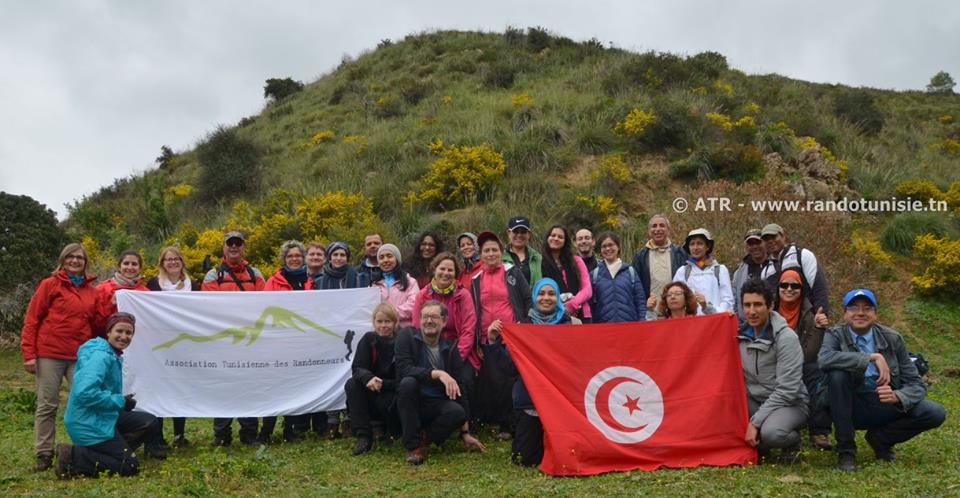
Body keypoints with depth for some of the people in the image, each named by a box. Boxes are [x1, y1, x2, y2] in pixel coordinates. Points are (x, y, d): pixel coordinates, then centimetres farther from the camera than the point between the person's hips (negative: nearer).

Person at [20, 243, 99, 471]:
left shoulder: (92, 291, 12)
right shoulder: (49, 285, 2)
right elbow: (31, 320, -1)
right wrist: (29, 354, -7)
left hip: (80, 356, 3)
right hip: (49, 354, -3)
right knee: (47, 405, 3)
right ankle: (44, 454, 13)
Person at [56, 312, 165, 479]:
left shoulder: (114, 356, 12)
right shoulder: (100, 356, -19)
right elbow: (85, 392, -31)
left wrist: (121, 401, 5)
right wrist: (120, 401, -20)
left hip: (104, 417, 9)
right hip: (88, 424, -9)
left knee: (149, 422, 8)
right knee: (129, 467, -7)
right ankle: (73, 457, -8)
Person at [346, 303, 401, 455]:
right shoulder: (368, 339, -3)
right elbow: (357, 368, -13)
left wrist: (382, 384, -31)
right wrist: (368, 378, -35)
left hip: (394, 394, -3)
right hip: (370, 398, 3)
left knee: (389, 402, -34)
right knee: (352, 384, -22)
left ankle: (395, 431, 0)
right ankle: (363, 435, -21)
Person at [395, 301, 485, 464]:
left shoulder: (450, 349, 2)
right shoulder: (407, 336, -5)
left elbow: (459, 389, 1)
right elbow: (404, 368, -21)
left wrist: (465, 433, 0)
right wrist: (438, 374, -32)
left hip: (437, 405, 2)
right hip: (411, 404, -1)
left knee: (457, 412, -30)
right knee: (408, 382, -33)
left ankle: (425, 442, -3)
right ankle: (412, 446, -21)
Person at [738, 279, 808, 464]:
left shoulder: (786, 337, -15)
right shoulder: (741, 333, 1)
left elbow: (787, 390, -19)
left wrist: (755, 421, -21)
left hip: (788, 403, -5)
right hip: (753, 400, 5)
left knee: (771, 432, -37)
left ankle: (793, 442, 2)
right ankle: (757, 444, 3)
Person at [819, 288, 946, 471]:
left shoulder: (892, 339, 0)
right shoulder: (835, 334, -8)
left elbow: (916, 384, -1)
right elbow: (824, 359, -32)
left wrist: (897, 396, -23)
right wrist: (873, 357, -32)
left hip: (885, 406, 3)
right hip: (850, 407, -2)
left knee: (935, 413, -19)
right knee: (838, 373, -31)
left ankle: (879, 438, 8)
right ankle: (845, 449, -17)